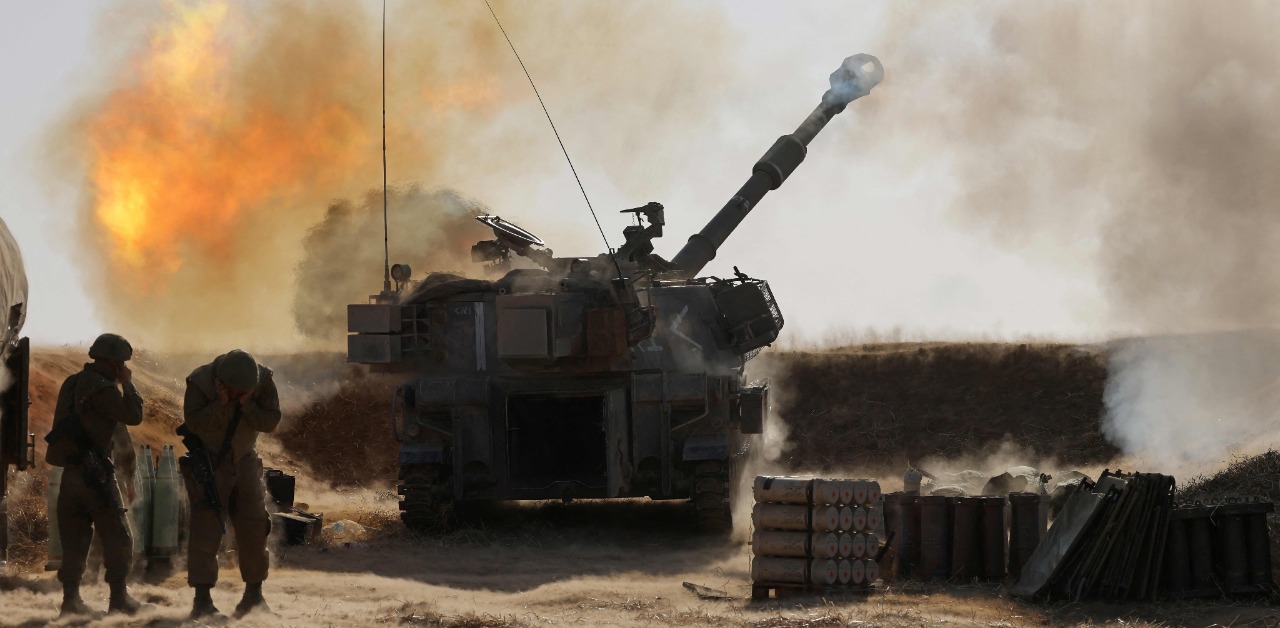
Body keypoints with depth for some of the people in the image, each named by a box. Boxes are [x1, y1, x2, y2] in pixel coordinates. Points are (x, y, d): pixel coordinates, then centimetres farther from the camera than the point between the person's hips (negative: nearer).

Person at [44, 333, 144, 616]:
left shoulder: (74, 383, 14)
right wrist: (127, 383, -3)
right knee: (116, 534, -1)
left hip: (69, 466, 9)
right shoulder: (100, 387, -14)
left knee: (74, 536, 9)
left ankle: (71, 597, 7)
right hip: (93, 468, -9)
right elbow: (133, 415, -15)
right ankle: (119, 597, -2)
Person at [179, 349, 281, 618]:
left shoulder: (263, 381, -14)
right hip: (208, 462, -4)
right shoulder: (200, 383, -22)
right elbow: (195, 424, -27)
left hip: (243, 461, 4)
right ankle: (202, 598, -12)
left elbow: (270, 421, -17)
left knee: (254, 526, 4)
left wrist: (247, 404, -32)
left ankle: (254, 593, 17)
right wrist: (221, 403, -38)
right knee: (206, 526, -13)